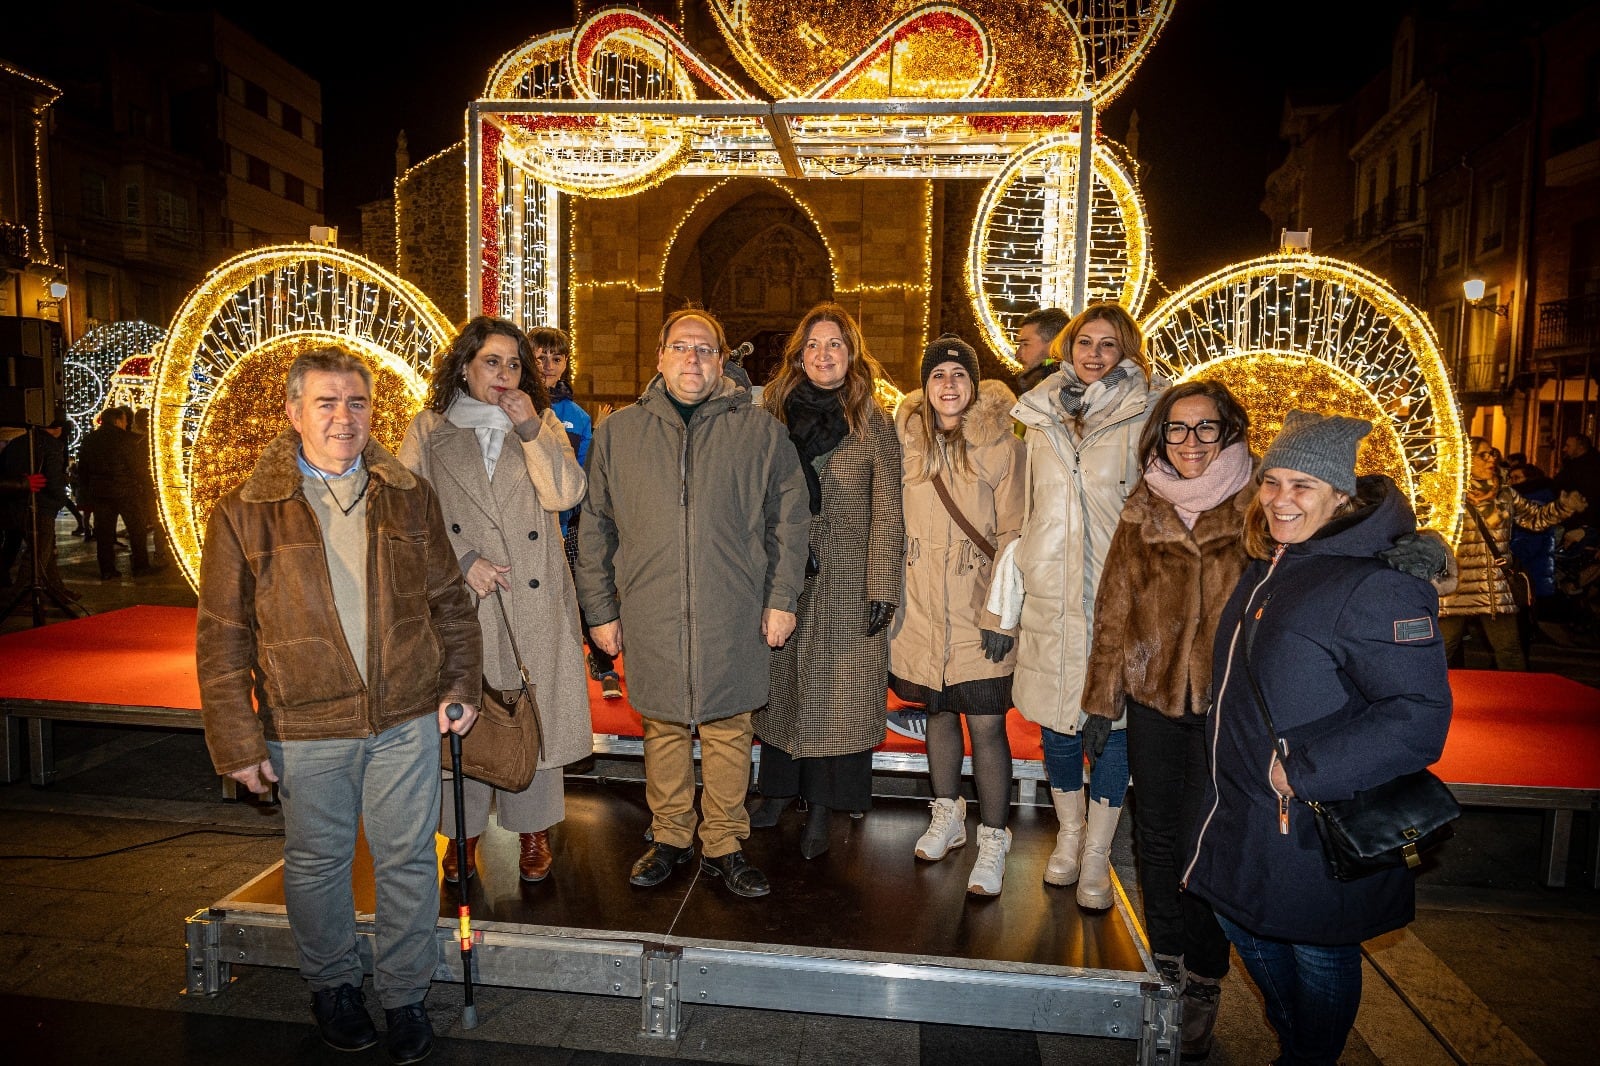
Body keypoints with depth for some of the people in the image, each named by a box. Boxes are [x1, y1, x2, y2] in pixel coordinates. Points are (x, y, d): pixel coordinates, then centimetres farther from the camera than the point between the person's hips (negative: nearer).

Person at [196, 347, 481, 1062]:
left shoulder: (410, 498, 4)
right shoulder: (244, 514, -3)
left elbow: (450, 601, 9)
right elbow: (222, 638, -1)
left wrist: (461, 683, 2)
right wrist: (237, 740, -3)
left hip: (407, 716, 1)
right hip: (305, 727, -1)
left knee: (409, 860, 10)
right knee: (317, 862, 16)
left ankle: (404, 994, 31)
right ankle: (332, 984, 41)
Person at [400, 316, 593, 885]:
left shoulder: (542, 425, 8)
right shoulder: (429, 429, 6)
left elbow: (566, 494, -8)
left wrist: (529, 428, -14)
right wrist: (463, 561, -9)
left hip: (534, 601, 1)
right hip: (458, 598, 0)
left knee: (535, 711, 6)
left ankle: (532, 828, 24)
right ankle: (463, 830, 25)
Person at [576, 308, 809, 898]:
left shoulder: (759, 429, 3)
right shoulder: (617, 432, 7)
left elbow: (788, 517, 5)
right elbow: (595, 528, 9)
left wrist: (782, 598, 1)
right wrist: (600, 608, 7)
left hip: (734, 615, -1)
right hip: (650, 614, 1)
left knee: (727, 728, 7)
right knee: (663, 726, 11)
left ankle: (723, 844, 24)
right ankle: (669, 836, 29)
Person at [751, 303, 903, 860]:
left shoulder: (874, 424, -2)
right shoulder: (775, 416, 5)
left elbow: (887, 513, -4)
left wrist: (883, 588, -9)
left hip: (848, 583, -2)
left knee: (835, 691, 4)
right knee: (781, 682, 11)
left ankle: (820, 810, 17)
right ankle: (778, 787, 28)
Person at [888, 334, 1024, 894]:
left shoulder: (1001, 445, -6)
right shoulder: (908, 438, 4)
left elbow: (1013, 535, -7)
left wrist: (1002, 613, -11)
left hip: (979, 614, -3)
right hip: (921, 610, 4)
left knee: (986, 724, -1)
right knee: (938, 711, 17)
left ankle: (992, 843, 15)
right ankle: (947, 815, 36)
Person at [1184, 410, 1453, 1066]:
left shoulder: (1378, 584, -22)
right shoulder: (1268, 566, 6)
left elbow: (1420, 715, -27)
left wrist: (1304, 769, -28)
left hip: (1317, 826, -9)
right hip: (1243, 813, 9)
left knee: (1317, 953, 12)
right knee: (1242, 921, 23)